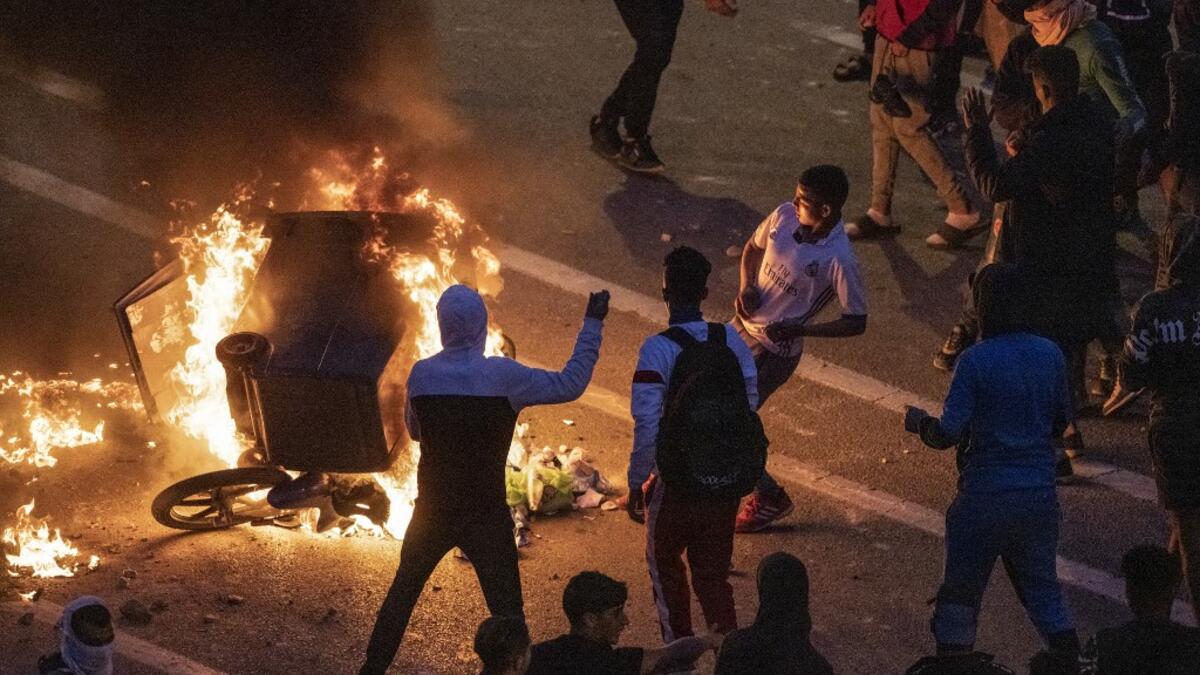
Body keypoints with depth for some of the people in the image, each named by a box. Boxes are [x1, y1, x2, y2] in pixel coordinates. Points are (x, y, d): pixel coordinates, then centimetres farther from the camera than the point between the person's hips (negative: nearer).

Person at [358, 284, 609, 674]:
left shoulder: (420, 374, -4)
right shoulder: (502, 375, -14)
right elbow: (570, 385, -8)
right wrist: (592, 325, -1)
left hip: (432, 510, 4)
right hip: (486, 517, -3)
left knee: (403, 591, 21)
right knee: (507, 611, -1)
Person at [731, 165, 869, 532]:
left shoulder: (839, 260, -27)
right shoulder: (784, 216, -10)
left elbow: (857, 322, -18)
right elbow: (753, 247, 11)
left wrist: (797, 329, -24)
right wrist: (747, 287, -7)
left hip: (773, 350, -7)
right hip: (742, 326, 7)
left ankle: (769, 497, 20)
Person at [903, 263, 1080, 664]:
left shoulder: (975, 361, -16)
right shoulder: (1051, 355, -1)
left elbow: (949, 434, -17)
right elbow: (1061, 423, 10)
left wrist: (918, 423, 3)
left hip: (985, 497, -4)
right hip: (1040, 495, 4)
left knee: (961, 591, 9)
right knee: (1042, 587, 17)